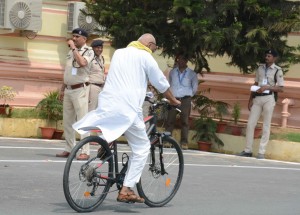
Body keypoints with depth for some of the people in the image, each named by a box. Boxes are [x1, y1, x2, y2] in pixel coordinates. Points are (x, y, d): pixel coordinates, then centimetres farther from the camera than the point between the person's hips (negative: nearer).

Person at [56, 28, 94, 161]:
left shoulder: (88, 51, -5)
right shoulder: (71, 52, 16)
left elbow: (82, 62, -27)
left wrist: (74, 48, -18)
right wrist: (62, 89, 21)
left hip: (80, 89, -8)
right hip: (68, 89, 8)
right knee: (67, 121, 10)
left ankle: (85, 151, -9)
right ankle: (68, 149, 17)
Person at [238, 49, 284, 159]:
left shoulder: (277, 70, -4)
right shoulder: (260, 68, 11)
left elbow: (281, 88, -7)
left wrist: (266, 87, -18)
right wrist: (250, 99, 8)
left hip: (268, 99, -5)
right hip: (257, 98, 5)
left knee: (266, 126, 0)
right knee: (250, 124, 2)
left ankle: (261, 152, 3)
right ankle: (248, 150, 8)